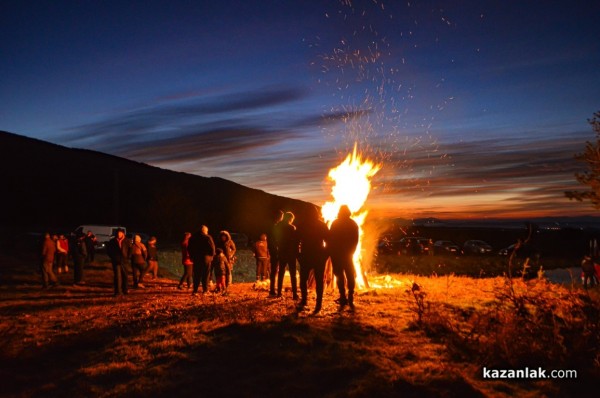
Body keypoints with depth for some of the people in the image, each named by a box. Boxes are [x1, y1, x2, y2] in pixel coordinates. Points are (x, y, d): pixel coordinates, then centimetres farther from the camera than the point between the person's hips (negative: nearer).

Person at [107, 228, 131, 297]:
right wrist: (113, 257, 3)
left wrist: (127, 257, 3)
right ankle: (118, 292, -1)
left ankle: (125, 290, 25)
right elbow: (108, 250, 8)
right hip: (116, 261, -2)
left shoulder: (127, 241, -2)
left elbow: (130, 250, 10)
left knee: (125, 276, 9)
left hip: (124, 261, 2)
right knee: (117, 276, -7)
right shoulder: (112, 241, -3)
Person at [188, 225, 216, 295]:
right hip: (206, 258, -3)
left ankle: (195, 290, 2)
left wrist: (192, 257, 16)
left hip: (196, 258, 3)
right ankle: (205, 290, 8)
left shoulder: (193, 237, 7)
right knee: (205, 275, 6)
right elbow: (212, 248, -9)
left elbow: (189, 248, 11)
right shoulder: (208, 237, -6)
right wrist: (211, 255, 6)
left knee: (196, 275, 7)